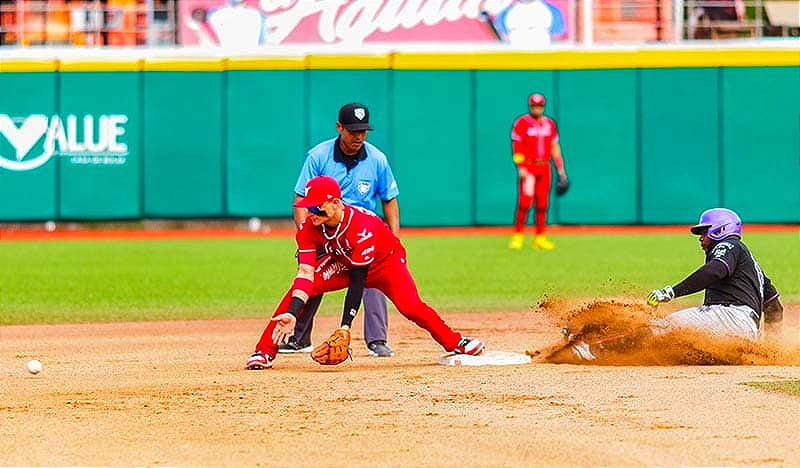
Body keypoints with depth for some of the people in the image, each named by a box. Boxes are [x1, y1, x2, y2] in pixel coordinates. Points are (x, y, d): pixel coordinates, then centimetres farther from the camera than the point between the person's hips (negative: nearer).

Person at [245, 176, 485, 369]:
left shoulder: (362, 226, -37)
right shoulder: (308, 228, -24)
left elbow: (357, 281, -35)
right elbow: (306, 273, -31)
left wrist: (345, 326, -38)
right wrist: (292, 314, -46)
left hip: (386, 261, -4)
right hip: (341, 264, 4)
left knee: (410, 306, -27)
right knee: (300, 289, -20)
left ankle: (456, 343, -5)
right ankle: (265, 352, -17)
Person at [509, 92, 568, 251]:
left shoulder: (549, 124, 12)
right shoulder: (521, 123, -2)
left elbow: (555, 147, 16)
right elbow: (516, 147, -6)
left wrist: (560, 169, 12)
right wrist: (521, 167, -15)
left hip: (544, 168, 5)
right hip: (528, 167, -5)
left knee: (542, 204, 3)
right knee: (524, 202, -10)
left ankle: (540, 238, 7)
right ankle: (518, 236, -4)